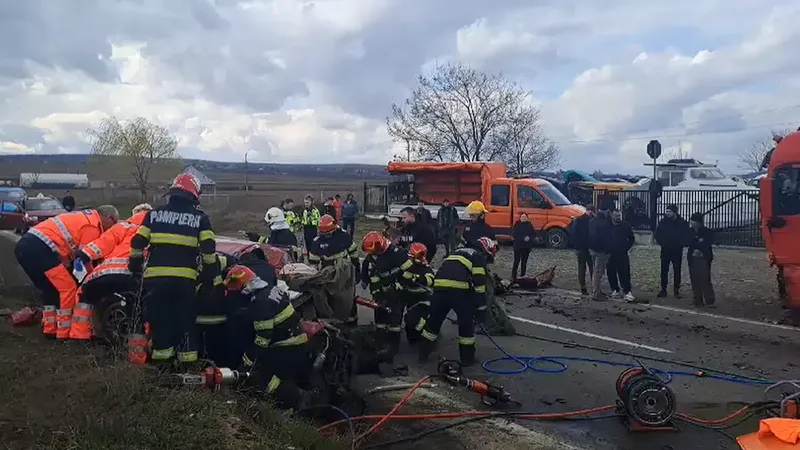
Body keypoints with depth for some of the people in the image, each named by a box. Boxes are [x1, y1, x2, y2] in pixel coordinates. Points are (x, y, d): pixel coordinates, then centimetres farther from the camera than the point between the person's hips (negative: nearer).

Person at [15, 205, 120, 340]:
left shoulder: (85, 216, 23)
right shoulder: (93, 226, -5)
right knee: (68, 288, -1)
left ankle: (50, 329, 25)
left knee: (51, 289, 21)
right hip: (39, 248, -10)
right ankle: (64, 333, 3)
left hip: (25, 244, 10)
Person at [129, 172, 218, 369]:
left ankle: (162, 358, 13)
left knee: (159, 318, 10)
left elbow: (138, 243, 9)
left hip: (155, 276, 1)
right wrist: (210, 272, 9)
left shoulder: (154, 214, 10)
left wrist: (134, 266, 21)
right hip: (185, 278, -1)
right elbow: (209, 248, -2)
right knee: (185, 320, 9)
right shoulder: (200, 218, 4)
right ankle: (187, 360, 13)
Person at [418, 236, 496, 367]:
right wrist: (481, 308, 3)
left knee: (434, 319, 19)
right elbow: (479, 283, 0)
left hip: (440, 285, 6)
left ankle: (423, 353, 25)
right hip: (459, 288, -6)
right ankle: (467, 358, 18)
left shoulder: (459, 251, 33)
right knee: (466, 322, 12)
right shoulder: (479, 257, 12)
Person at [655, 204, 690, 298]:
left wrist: (681, 244, -6)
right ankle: (663, 290, 10)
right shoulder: (663, 222, -1)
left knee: (677, 271, 4)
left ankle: (676, 290, 12)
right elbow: (657, 234, 8)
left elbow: (687, 235, 3)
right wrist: (660, 242, -1)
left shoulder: (682, 223, -4)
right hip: (665, 250, 1)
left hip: (677, 251, -1)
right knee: (664, 271, 3)